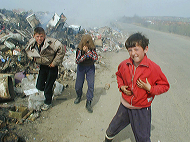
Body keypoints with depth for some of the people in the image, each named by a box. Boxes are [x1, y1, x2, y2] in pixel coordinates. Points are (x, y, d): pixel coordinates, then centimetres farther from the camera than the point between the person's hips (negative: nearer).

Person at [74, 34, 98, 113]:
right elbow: (77, 61, -18)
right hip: (81, 68, 0)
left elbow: (95, 58, -23)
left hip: (90, 68, 0)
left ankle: (88, 103, 7)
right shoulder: (79, 49, -14)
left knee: (91, 85, -6)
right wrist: (85, 53, -27)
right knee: (78, 85, 7)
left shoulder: (92, 48, -11)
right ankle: (79, 96, 40)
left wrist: (88, 51, -31)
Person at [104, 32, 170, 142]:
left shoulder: (154, 68, -18)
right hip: (125, 107, 4)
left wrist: (150, 88, -22)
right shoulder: (124, 65, -7)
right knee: (111, 130, 19)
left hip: (142, 110, -3)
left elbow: (165, 86, -6)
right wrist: (121, 86, -2)